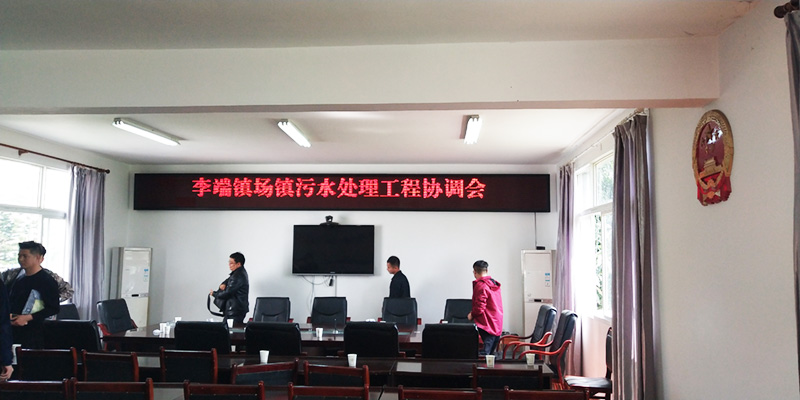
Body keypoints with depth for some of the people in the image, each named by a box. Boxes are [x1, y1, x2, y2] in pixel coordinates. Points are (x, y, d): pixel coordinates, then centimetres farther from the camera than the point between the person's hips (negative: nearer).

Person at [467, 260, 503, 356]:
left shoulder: (481, 285, -14)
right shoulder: (494, 285, 13)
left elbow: (479, 308, -18)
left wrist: (471, 315, 0)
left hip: (487, 326, -8)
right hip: (497, 326, 8)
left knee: (483, 355, -9)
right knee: (491, 354, 11)